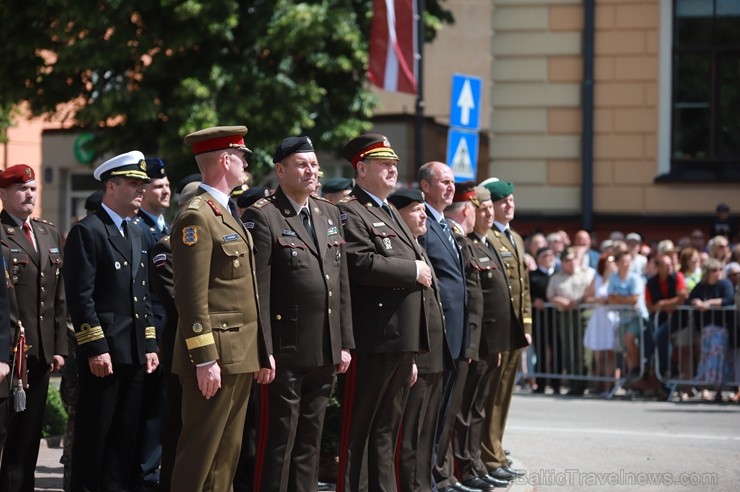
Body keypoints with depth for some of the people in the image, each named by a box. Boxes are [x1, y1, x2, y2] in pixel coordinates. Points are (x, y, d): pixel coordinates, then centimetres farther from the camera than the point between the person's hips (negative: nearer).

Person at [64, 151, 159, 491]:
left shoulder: (135, 235, 19)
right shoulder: (87, 232, -8)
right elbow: (81, 297, -14)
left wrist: (149, 345, 14)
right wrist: (96, 348, -19)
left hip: (134, 354, 8)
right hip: (103, 353, -8)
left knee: (125, 436, 10)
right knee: (94, 435, -3)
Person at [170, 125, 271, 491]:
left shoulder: (228, 216, 18)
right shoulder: (196, 218, -12)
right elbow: (192, 297, -18)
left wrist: (263, 351, 18)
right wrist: (204, 360, -21)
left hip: (241, 358, 10)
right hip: (214, 358, -10)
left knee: (227, 456, 11)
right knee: (199, 459, -6)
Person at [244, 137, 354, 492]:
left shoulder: (329, 213, 14)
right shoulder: (263, 216, -8)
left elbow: (342, 284, 15)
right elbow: (258, 291, -13)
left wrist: (345, 343, 10)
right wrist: (263, 351, -17)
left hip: (326, 354, 7)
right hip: (285, 354, -6)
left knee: (310, 441, 13)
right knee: (277, 442, -1)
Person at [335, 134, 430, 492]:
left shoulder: (391, 214, 21)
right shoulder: (350, 213, -9)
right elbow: (361, 263, -24)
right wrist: (414, 270, -15)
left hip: (403, 341, 9)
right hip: (373, 339, -9)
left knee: (387, 428, 14)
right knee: (358, 427, -4)